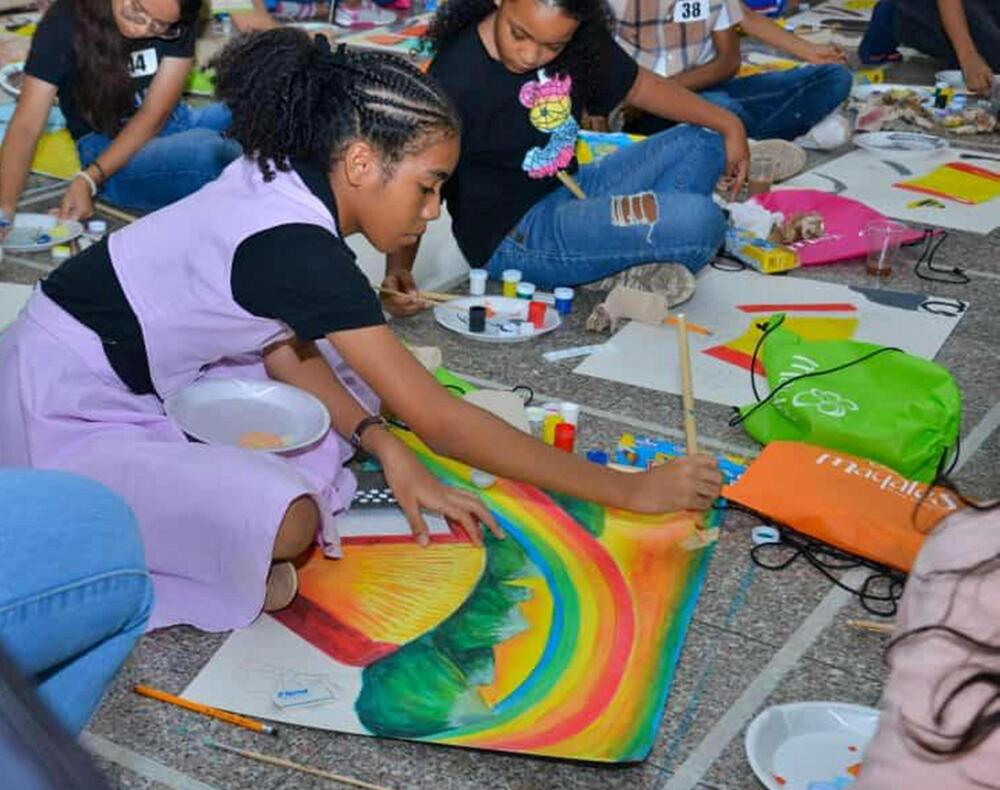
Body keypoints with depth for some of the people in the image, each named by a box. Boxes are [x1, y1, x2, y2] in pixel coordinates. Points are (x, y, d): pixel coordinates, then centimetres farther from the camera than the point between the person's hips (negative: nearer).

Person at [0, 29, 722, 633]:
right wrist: (629, 490, -20)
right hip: (67, 417, -9)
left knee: (358, 377, 6)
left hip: (146, 381, 9)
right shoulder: (296, 247, -29)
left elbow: (285, 347, 4)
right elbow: (438, 421, -26)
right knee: (286, 524, -30)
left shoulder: (280, 180, -4)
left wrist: (387, 447, -8)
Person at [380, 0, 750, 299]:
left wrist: (727, 124, 7)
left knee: (703, 144, 10)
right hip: (511, 236, -8)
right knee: (699, 222, -22)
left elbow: (637, 84, 10)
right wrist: (398, 268, -32)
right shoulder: (455, 82, -23)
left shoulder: (579, 40, -5)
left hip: (568, 191, 8)